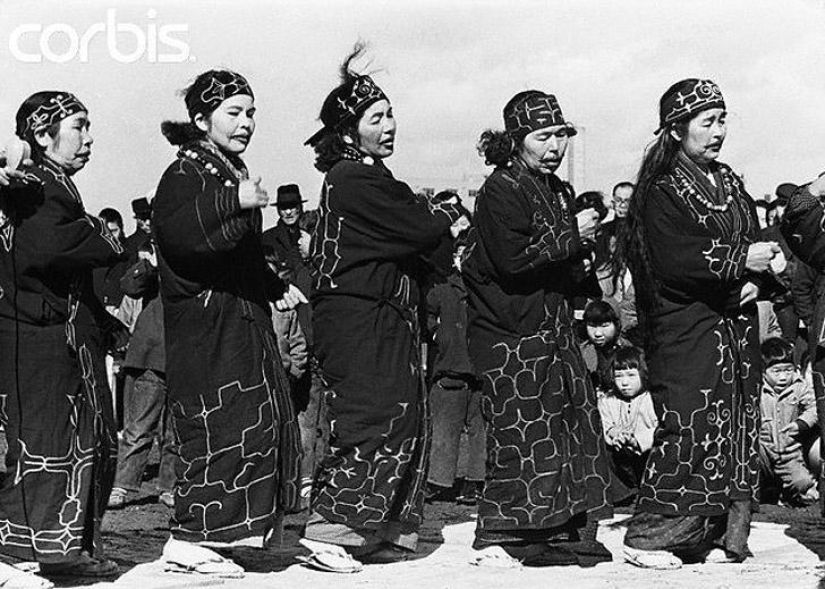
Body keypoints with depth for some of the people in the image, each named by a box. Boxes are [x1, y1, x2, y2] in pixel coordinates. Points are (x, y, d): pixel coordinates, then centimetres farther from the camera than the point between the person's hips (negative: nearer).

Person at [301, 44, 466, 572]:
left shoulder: (362, 176, 18)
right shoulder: (355, 180, -15)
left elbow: (403, 235, 17)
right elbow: (417, 229, -16)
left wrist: (433, 215, 0)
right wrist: (450, 216, 3)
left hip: (382, 318, 11)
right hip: (360, 319, -11)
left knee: (404, 421, 11)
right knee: (375, 419, -12)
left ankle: (384, 531, 16)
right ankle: (330, 532, -10)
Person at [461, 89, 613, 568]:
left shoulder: (558, 191, 16)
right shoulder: (502, 190, -11)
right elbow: (513, 260, -22)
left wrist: (584, 269, 8)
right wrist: (571, 236, -16)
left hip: (555, 328, 9)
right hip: (512, 336, -9)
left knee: (575, 428, 7)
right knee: (521, 435, -8)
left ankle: (566, 531, 14)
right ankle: (499, 535, 1)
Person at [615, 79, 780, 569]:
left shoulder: (731, 187, 15)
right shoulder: (661, 193, -6)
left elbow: (757, 251, 14)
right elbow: (674, 262, -18)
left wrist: (757, 281, -7)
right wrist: (739, 261, -15)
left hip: (737, 334, 7)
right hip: (686, 331, -7)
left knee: (738, 431, 4)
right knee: (691, 431, -10)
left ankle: (726, 537, 11)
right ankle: (647, 538, -2)